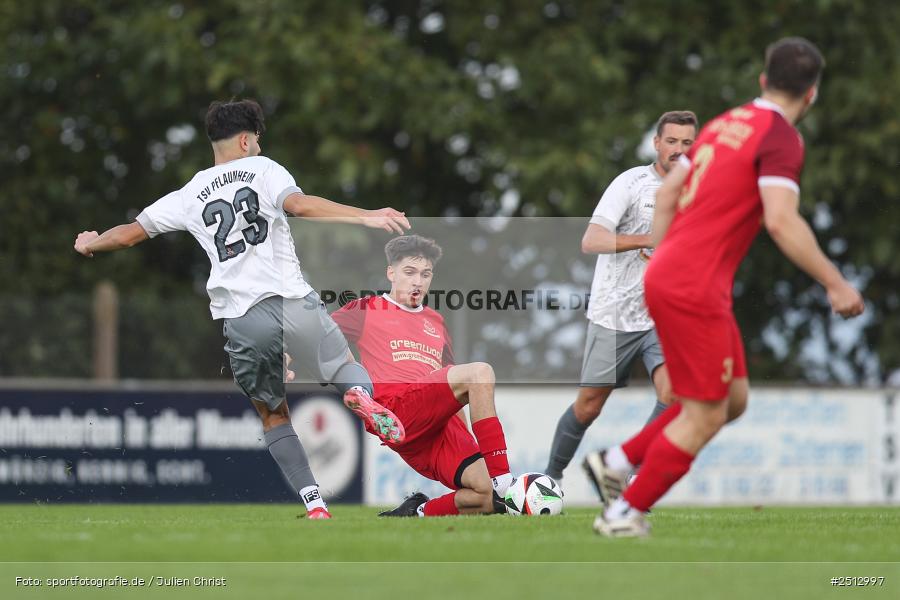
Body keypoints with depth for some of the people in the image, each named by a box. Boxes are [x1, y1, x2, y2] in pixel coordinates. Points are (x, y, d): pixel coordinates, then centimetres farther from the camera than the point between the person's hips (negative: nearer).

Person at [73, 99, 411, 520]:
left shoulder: (190, 196, 16)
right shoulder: (261, 170, 7)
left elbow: (129, 234, 21)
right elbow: (299, 205, -14)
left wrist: (89, 245, 43)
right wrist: (366, 217, -20)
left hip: (240, 320, 2)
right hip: (292, 301, -2)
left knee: (272, 415, 16)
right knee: (346, 369, 16)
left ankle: (314, 504, 1)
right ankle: (360, 394, -23)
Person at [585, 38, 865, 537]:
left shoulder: (725, 123, 15)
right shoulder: (781, 138, -11)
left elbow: (667, 194, 20)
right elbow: (780, 220, -23)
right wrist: (835, 284, -18)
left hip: (667, 275, 9)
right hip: (694, 289, -9)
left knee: (733, 398, 16)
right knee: (704, 415, -1)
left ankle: (619, 461, 19)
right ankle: (625, 513, 5)